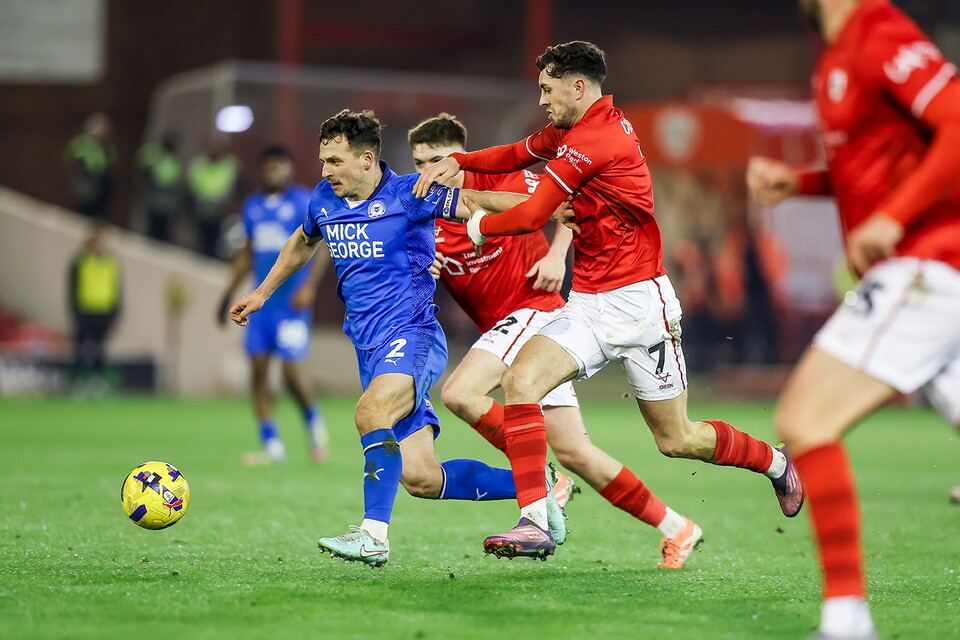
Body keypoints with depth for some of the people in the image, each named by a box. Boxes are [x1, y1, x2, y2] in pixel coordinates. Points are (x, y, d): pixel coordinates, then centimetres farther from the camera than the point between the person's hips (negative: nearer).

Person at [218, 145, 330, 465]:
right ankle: (271, 445, 2)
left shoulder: (305, 201, -3)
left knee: (290, 369, -10)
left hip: (292, 303, -6)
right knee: (258, 367, -2)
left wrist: (309, 285, -19)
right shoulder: (253, 206, 15)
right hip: (261, 302, 6)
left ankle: (314, 423, 17)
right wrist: (229, 293, 20)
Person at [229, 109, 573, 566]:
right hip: (369, 348, 6)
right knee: (420, 478, -2)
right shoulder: (324, 201, 11)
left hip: (412, 335, -6)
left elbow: (473, 202, -9)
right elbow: (302, 243, 32)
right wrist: (262, 293, 40)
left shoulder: (408, 195, -7)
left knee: (371, 411, -35)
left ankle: (373, 535, -34)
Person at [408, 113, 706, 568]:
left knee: (459, 393, -27)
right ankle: (673, 527, 11)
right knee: (571, 450, 2)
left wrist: (557, 254, -17)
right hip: (498, 326, 7)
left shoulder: (497, 184, -9)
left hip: (534, 308, -7)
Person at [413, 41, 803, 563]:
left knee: (675, 440, 3)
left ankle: (777, 464, 29)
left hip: (637, 303, -9)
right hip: (587, 304, 9)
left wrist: (481, 225, -1)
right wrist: (457, 162, 7)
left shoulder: (593, 139, -19)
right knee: (519, 379, -16)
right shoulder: (570, 131, 10)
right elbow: (518, 154, 24)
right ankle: (535, 521, -20)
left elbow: (532, 216, -19)